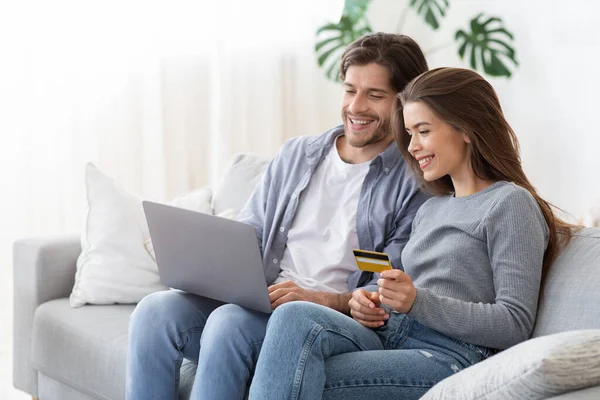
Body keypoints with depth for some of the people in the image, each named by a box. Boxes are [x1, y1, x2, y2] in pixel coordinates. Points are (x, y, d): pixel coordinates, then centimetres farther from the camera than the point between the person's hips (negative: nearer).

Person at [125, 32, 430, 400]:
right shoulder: (296, 155, 18)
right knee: (155, 310, -21)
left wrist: (322, 299, -24)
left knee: (230, 321, -34)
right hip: (263, 302, 6)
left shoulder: (416, 184, 0)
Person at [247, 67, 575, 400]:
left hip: (451, 359, -7)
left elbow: (515, 324, -8)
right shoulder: (429, 210, 27)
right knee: (294, 317, -25)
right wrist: (370, 306, 5)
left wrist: (418, 302, -16)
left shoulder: (511, 204, 1)